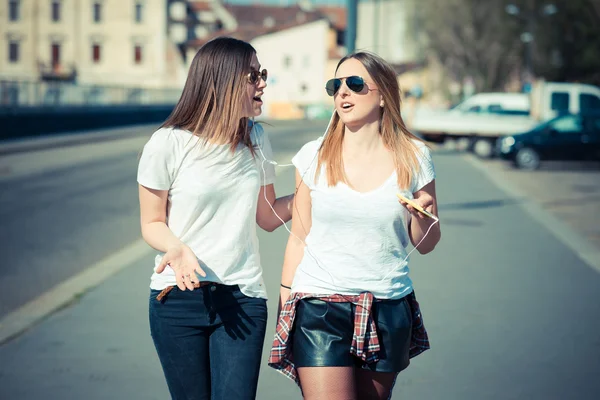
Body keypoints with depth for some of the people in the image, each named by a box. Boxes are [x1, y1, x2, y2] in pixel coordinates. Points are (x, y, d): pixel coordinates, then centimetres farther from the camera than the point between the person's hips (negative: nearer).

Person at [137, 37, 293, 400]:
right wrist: (178, 247, -20)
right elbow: (153, 224, 0)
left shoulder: (256, 139, 7)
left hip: (242, 299, 3)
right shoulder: (168, 144, -7)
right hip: (178, 298, -2)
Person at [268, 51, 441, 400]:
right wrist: (285, 303, 9)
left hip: (388, 311, 1)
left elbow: (426, 245, 8)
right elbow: (299, 238, 8)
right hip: (319, 308, -1)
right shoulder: (314, 156, 1)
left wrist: (422, 214, -12)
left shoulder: (414, 158, 1)